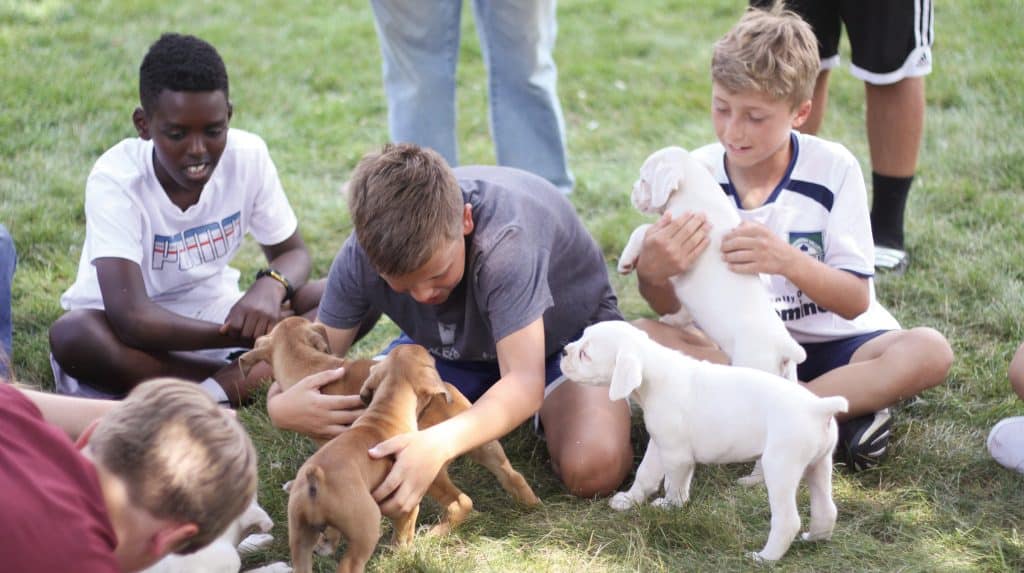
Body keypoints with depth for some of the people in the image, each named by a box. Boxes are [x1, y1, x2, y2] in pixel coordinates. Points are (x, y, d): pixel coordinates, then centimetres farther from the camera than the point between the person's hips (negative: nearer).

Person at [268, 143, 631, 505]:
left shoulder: (504, 240, -43)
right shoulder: (359, 258, -27)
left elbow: (524, 381, -47)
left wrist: (440, 444, -65)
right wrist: (280, 404, -43)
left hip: (566, 328, -4)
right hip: (456, 347, 5)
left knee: (593, 469, -31)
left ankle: (545, 414, 6)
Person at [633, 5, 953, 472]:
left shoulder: (833, 169, -10)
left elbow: (856, 301, -14)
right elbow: (670, 308, -7)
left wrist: (788, 261, -34)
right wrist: (653, 274, -33)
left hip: (828, 342, -1)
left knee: (929, 350, -29)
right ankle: (841, 407, -26)